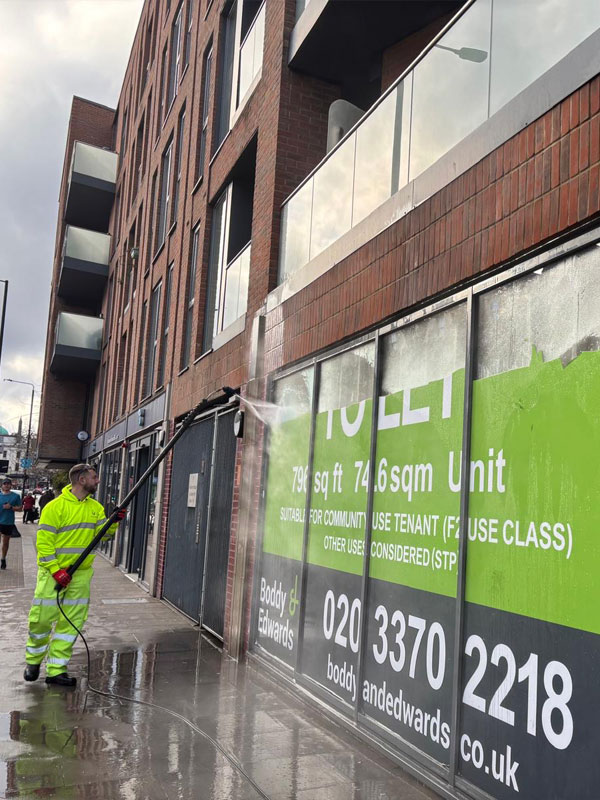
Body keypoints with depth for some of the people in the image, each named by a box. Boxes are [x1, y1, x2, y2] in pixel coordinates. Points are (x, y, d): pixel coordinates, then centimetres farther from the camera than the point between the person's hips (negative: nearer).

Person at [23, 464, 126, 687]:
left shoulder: (95, 507, 9)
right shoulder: (55, 507, -11)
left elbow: (102, 533, 2)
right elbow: (43, 542, -13)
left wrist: (114, 522, -17)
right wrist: (56, 570, -20)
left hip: (81, 574, 6)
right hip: (54, 573, -5)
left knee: (71, 622, 6)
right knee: (42, 619, 2)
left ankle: (56, 670, 15)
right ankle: (33, 661, 28)